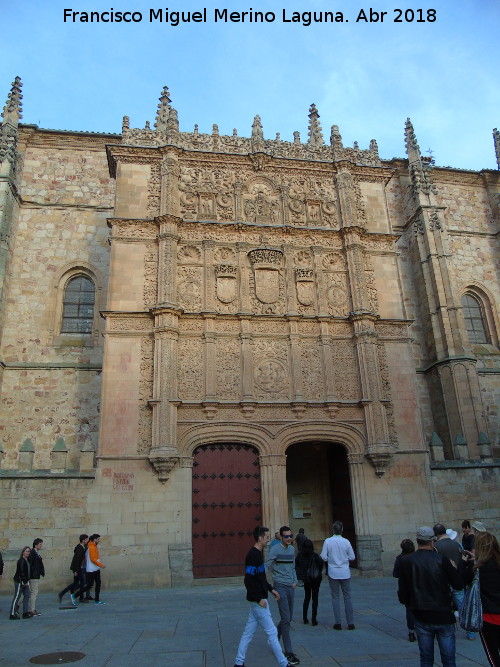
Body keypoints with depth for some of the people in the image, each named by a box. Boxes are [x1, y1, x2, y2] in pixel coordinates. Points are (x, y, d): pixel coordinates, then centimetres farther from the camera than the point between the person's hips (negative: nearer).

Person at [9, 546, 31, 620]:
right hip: (19, 581, -10)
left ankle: (26, 612, 14)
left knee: (27, 596, 9)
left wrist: (27, 581, 14)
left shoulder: (27, 560, 12)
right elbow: (21, 572, -20)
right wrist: (24, 582, -19)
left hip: (25, 581, 10)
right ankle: (12, 614, 6)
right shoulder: (21, 561, -16)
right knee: (17, 597, -2)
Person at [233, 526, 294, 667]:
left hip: (257, 599, 9)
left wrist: (271, 589, 17)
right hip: (258, 600, -9)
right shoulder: (253, 555, -21)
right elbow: (249, 580, -24)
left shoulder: (258, 554, 10)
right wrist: (259, 599, -20)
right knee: (272, 632, 2)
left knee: (248, 632, 15)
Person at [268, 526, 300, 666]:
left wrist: (295, 581, 9)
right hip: (280, 586, -7)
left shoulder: (292, 549, 9)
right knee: (285, 619, -6)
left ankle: (274, 639, 35)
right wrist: (272, 585, -12)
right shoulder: (275, 549, -13)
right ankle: (288, 652, 3)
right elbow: (268, 567, -13)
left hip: (291, 587, 7)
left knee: (288, 618, 15)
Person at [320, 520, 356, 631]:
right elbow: (352, 557, -1)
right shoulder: (346, 542, -8)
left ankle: (338, 623, 9)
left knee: (335, 597, 8)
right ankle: (350, 623, 13)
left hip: (333, 573, -1)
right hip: (345, 573, 1)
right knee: (347, 597, 10)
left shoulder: (327, 541, -10)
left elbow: (323, 557, -9)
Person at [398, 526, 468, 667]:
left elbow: (402, 593, -4)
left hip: (422, 619, 1)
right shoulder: (442, 559, -13)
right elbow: (459, 584, -5)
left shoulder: (406, 562, -7)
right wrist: (462, 564, 10)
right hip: (444, 617, -1)